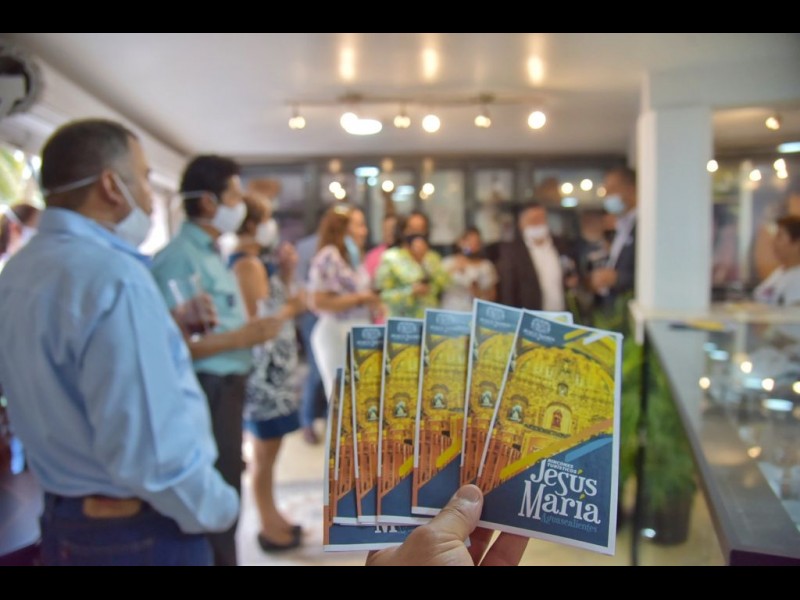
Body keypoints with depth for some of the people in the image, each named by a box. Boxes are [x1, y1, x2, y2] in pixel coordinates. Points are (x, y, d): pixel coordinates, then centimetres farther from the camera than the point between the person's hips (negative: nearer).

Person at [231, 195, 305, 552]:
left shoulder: (252, 262, 13)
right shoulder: (248, 264, -17)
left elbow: (275, 306, 14)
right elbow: (260, 322, -22)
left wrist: (286, 274, 7)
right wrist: (295, 306, -8)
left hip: (270, 369, 10)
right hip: (263, 370, -10)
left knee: (267, 448, 18)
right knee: (266, 449, 2)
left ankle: (271, 518, 31)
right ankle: (270, 527, 16)